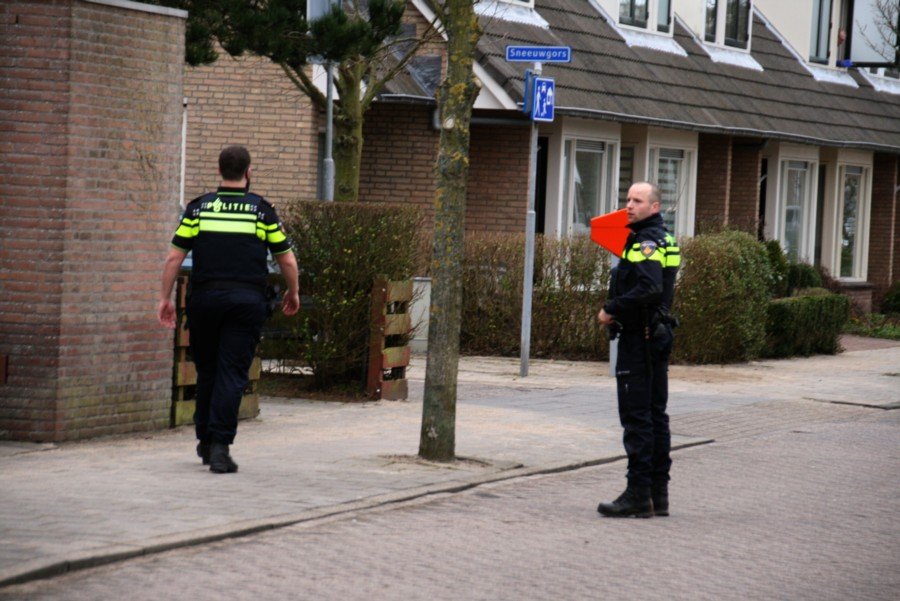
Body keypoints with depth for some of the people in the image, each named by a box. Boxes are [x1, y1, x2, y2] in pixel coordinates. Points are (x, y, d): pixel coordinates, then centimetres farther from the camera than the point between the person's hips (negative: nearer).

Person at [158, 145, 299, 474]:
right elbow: (287, 260, 6)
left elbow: (174, 256, 1)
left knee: (206, 371, 15)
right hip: (248, 299, -1)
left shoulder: (199, 207, 4)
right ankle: (220, 446, -10)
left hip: (205, 298, 1)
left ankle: (205, 441, 24)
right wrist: (293, 293, 22)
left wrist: (165, 298, 8)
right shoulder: (262, 210, 3)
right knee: (233, 374, -2)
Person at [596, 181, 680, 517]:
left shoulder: (645, 242, -15)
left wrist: (611, 310, -19)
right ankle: (658, 493, 16)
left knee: (636, 416, -8)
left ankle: (638, 495, -8)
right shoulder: (662, 239, 17)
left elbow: (649, 288, -28)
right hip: (658, 336, 10)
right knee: (655, 413, 12)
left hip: (639, 337, -10)